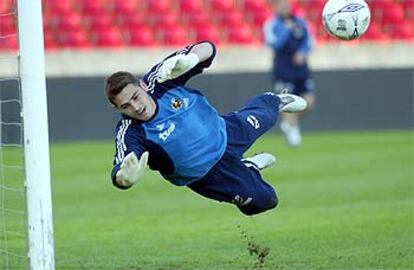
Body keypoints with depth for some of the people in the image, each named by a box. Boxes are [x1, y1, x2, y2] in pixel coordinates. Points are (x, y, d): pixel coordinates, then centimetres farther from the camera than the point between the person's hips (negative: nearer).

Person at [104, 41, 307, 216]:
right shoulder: (130, 132, -37)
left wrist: (190, 59, -54)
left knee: (263, 114, 29)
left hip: (223, 133, 3)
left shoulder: (160, 79, -30)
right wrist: (125, 176, -76)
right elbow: (119, 175, -50)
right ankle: (249, 169, 37)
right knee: (261, 200, 3)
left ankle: (275, 101, 66)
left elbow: (207, 49, -30)